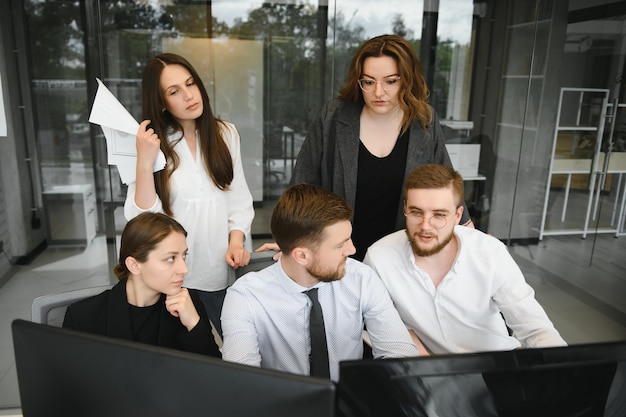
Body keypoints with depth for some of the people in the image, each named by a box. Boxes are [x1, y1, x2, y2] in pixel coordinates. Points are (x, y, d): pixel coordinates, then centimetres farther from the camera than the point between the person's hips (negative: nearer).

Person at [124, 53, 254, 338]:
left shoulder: (225, 134, 2)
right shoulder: (150, 143, -5)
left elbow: (239, 198, 5)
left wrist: (236, 241, -9)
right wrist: (145, 162, -22)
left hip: (222, 271, 2)